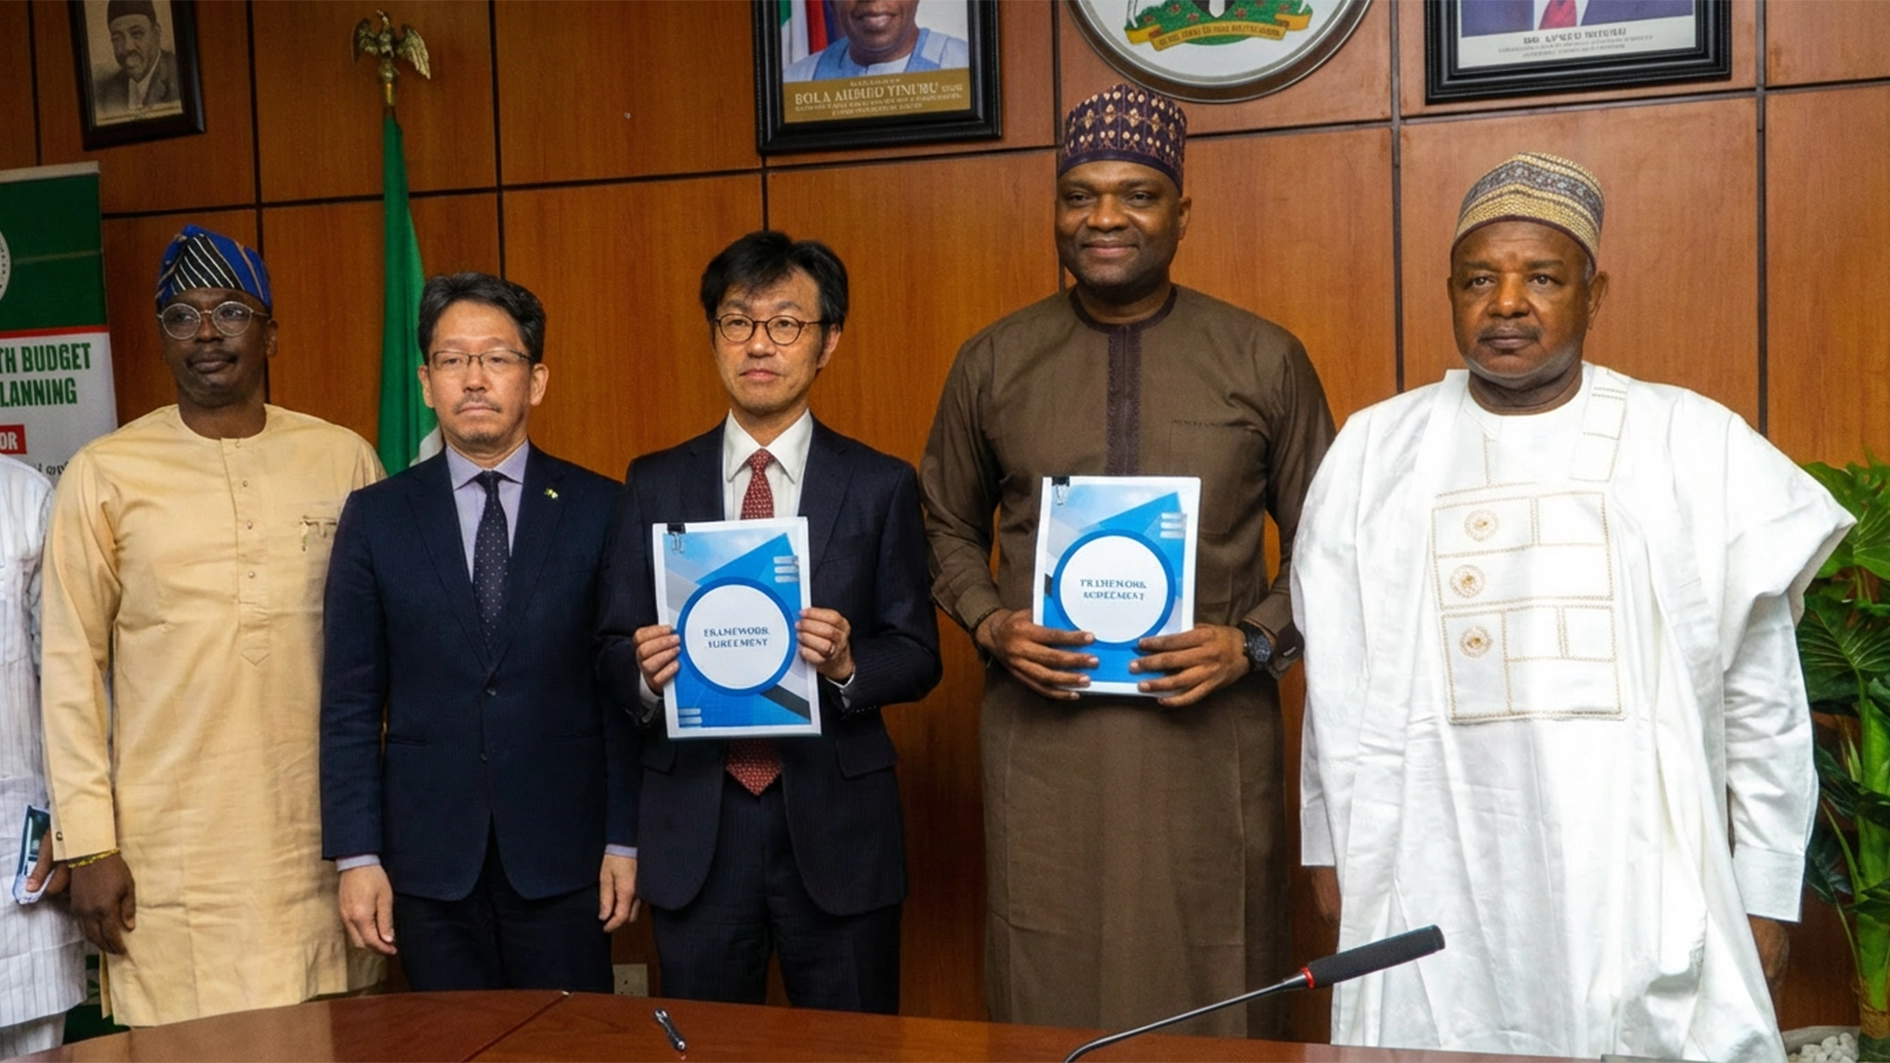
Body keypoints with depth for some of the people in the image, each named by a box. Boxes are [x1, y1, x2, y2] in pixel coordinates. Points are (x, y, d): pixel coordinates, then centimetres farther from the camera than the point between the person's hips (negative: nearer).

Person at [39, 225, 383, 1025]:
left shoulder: (343, 459, 2)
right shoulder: (104, 475, -1)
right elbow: (73, 667, 0)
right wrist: (89, 845, -3)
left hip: (320, 836, 2)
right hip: (171, 851, -1)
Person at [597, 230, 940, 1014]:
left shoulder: (881, 486, -1)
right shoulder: (654, 484, 4)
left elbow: (917, 655, -1)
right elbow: (613, 647, 4)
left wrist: (848, 664, -22)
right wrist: (645, 671, -18)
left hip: (835, 824, -1)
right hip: (693, 824, 2)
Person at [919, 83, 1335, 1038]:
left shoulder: (1265, 361, 2)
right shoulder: (993, 362, 6)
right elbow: (948, 527, 15)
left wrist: (1255, 641, -8)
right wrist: (989, 623, -3)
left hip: (1209, 732, 0)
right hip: (1042, 736, 1)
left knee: (1211, 1000, 8)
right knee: (1049, 996, 8)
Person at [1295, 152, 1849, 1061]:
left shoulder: (1697, 445, 0)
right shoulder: (1373, 452, 3)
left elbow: (1763, 701, 3)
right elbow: (1338, 686, 8)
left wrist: (1766, 893, 4)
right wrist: (1334, 852, 10)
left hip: (1644, 896, 0)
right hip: (1432, 897, 1)